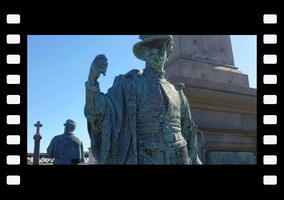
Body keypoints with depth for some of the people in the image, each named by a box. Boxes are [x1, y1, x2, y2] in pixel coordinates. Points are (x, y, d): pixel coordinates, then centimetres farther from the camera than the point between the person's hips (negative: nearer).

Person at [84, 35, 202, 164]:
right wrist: (92, 80, -28)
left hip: (177, 159, 5)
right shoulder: (129, 83, 3)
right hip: (142, 159, -4)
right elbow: (99, 114, -12)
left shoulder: (177, 91, 17)